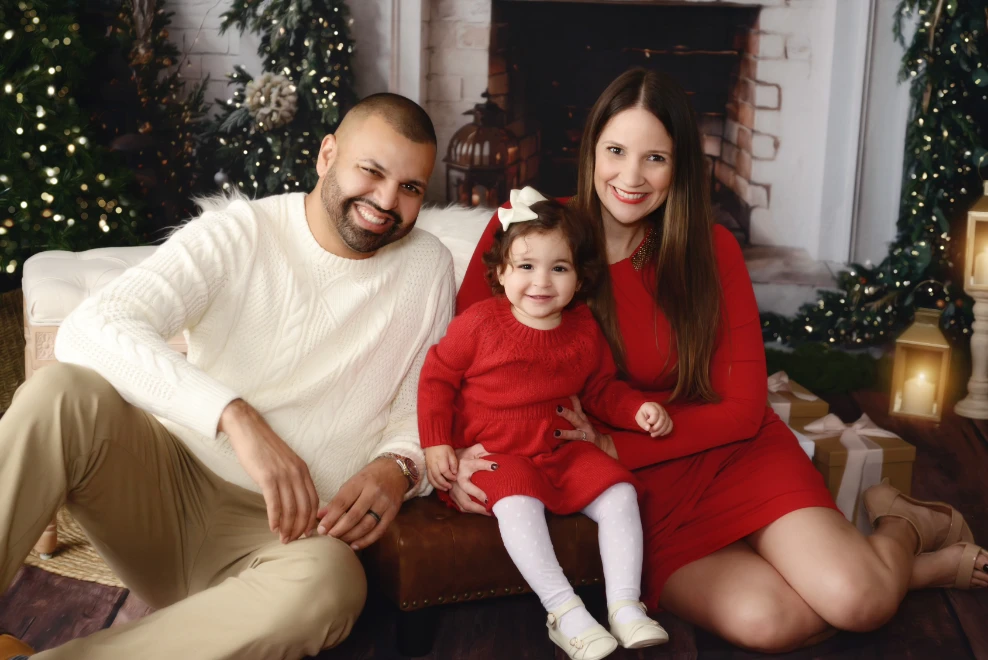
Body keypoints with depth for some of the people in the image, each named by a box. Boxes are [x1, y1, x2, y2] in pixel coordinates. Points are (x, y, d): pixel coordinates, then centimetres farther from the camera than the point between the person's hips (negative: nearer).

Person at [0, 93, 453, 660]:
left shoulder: (428, 268, 4)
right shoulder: (238, 233, -5)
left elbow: (422, 406, 9)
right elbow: (90, 330, -20)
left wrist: (397, 467, -16)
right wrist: (237, 417, -34)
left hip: (276, 530, 1)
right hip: (169, 481, 0)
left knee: (328, 582, -37)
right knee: (62, 393, -30)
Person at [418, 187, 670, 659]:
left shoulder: (584, 331, 5)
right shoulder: (480, 322, -7)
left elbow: (603, 389, 18)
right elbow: (437, 377, -1)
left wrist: (638, 409, -2)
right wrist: (435, 444, -8)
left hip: (563, 449, 4)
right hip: (493, 454, -4)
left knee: (618, 491, -14)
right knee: (518, 502, -33)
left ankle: (625, 605, -12)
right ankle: (564, 611, -30)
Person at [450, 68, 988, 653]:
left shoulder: (712, 250, -4)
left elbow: (742, 407, -5)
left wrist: (615, 447, -17)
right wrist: (458, 457, -22)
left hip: (734, 458, 1)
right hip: (639, 497, 0)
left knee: (858, 602, -23)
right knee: (762, 619, -26)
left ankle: (899, 527, 15)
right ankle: (936, 565, 4)